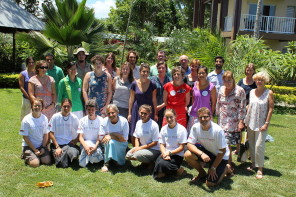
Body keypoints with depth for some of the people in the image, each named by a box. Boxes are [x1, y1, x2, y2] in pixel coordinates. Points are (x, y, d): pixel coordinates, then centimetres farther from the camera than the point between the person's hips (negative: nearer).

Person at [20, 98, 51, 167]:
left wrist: (43, 148, -7)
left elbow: (46, 134, 4)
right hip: (29, 145, -3)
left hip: (41, 145, 3)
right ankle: (26, 156, 11)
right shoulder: (26, 120, -12)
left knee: (47, 161, -14)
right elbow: (25, 137, -10)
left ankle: (38, 156, 16)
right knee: (35, 163, -20)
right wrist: (35, 150, -12)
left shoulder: (44, 118, -1)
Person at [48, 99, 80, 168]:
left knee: (74, 155, -33)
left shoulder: (74, 118, 3)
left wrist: (74, 142, -9)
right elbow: (51, 133, -2)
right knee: (62, 164, -22)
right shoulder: (55, 117, -1)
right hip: (57, 144, -1)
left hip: (70, 144, 1)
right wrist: (57, 147, -9)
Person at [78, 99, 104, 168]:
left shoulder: (100, 120, -4)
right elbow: (80, 137, -5)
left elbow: (100, 137, -7)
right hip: (85, 143, 1)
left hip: (96, 144, 0)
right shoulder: (82, 120, 1)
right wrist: (86, 146, -26)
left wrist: (95, 146, -27)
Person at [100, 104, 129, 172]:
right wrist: (117, 135, -20)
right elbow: (101, 138, -12)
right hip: (108, 145, -1)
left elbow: (124, 139, -15)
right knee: (109, 142, -29)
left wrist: (111, 136, -21)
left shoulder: (124, 121, -16)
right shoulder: (105, 121, -11)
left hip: (121, 145, 1)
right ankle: (106, 163, -20)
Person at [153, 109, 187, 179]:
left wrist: (169, 153, -16)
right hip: (166, 153, 4)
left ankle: (179, 170, -4)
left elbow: (181, 147, -7)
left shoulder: (181, 129, -7)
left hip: (177, 155, -4)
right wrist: (165, 154, -13)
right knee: (158, 162, -25)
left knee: (162, 163, -29)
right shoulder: (163, 129, 7)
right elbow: (162, 144, 7)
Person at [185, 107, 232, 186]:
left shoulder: (218, 130, -28)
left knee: (210, 183, -13)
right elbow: (189, 144, -19)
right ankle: (202, 173, 5)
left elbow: (222, 151, -20)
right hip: (206, 152, 4)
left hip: (220, 156, -4)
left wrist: (213, 168, -17)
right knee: (187, 155, -23)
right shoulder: (195, 127, -17)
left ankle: (226, 168, 16)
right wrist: (201, 154, -37)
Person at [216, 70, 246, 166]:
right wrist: (218, 117, 15)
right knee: (225, 142, 6)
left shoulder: (239, 90, -9)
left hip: (235, 121, -4)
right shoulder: (221, 89, 6)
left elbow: (242, 107, -10)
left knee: (237, 141, -1)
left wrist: (241, 121, -14)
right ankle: (229, 161, 20)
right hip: (223, 121, 4)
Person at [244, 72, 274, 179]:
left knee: (259, 145, -8)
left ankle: (260, 168, 3)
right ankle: (253, 163, 28)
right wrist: (246, 119, 10)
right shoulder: (252, 92, 7)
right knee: (251, 144, 12)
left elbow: (271, 109, -7)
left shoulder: (269, 93, -7)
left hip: (261, 124, -5)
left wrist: (266, 123, -12)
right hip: (251, 122, 5)